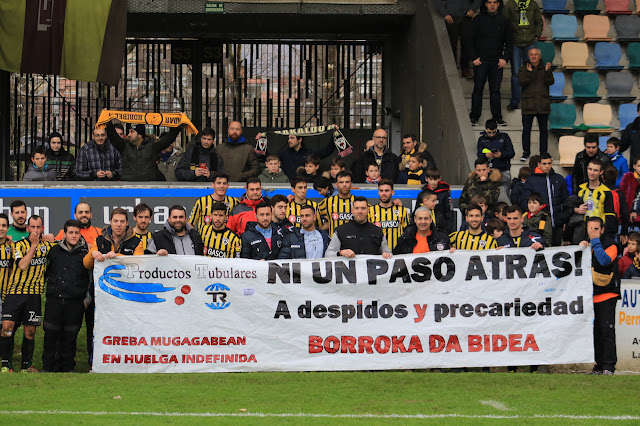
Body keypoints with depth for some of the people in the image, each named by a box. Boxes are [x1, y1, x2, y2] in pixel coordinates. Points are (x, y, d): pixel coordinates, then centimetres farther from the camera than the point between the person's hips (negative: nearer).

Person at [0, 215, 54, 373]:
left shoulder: (47, 245, 7)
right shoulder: (20, 245, -3)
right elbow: (22, 265, -18)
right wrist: (34, 245, -17)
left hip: (34, 294, 3)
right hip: (15, 291, -3)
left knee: (30, 331, 3)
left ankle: (26, 365, 13)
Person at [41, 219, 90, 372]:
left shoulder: (85, 253, 4)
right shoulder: (54, 251, 8)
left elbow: (92, 278, 10)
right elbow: (45, 272, 21)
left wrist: (87, 299, 5)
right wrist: (47, 292, 17)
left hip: (75, 302, -1)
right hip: (54, 301, 1)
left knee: (69, 337, 3)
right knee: (50, 335, 0)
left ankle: (66, 367, 11)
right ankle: (47, 367, 8)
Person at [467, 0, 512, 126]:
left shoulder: (503, 21, 7)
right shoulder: (478, 19, 2)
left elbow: (508, 42, 12)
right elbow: (471, 40, 3)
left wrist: (505, 58, 0)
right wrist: (474, 57, -5)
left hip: (496, 62, 2)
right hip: (480, 60, -1)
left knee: (495, 90, 3)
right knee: (478, 88, -1)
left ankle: (497, 117, 7)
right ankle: (474, 117, 4)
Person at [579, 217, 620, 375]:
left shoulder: (610, 244, -5)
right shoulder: (587, 244, 15)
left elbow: (604, 260, -23)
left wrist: (595, 241, -15)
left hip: (607, 293, -6)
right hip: (591, 294, 6)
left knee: (606, 328, -10)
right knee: (595, 330, 5)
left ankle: (609, 365, -9)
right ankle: (599, 364, 9)